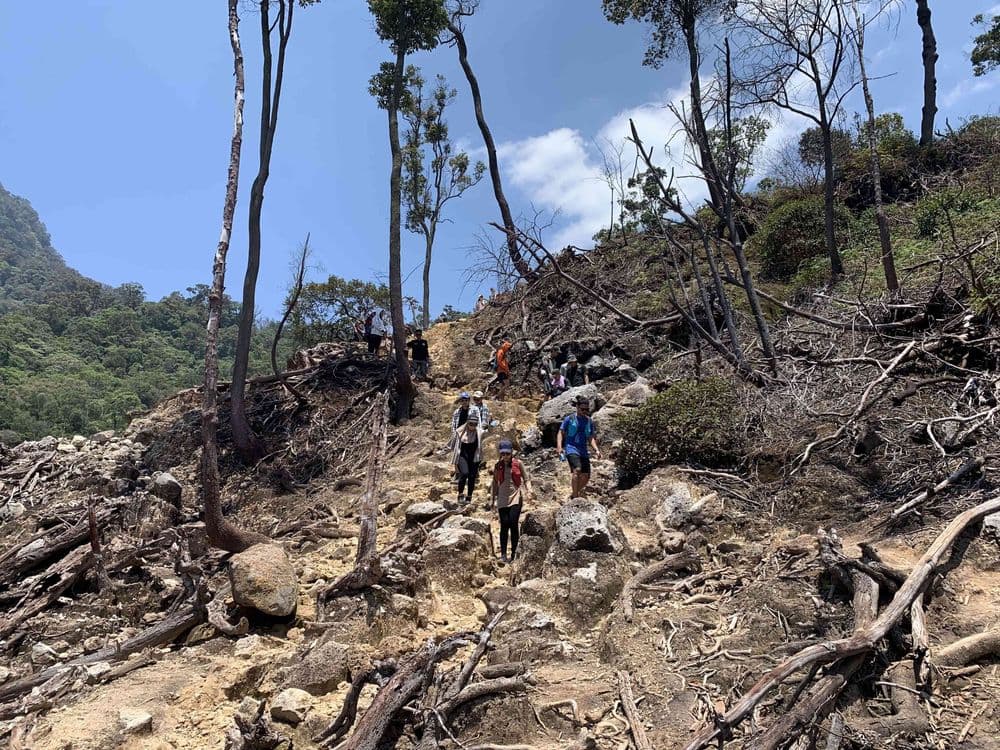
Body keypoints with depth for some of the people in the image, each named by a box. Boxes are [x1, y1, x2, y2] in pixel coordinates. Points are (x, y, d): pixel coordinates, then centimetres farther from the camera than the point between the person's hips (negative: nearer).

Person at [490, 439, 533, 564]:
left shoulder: (518, 464, 2)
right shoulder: (498, 466, 8)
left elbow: (526, 479, 7)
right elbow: (494, 484, 14)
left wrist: (529, 490, -10)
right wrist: (492, 500, 13)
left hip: (516, 497, -2)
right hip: (503, 498, 2)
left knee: (513, 523, -12)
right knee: (504, 525, -2)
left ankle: (514, 551, 2)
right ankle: (503, 554, 4)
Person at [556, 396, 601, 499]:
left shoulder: (589, 421, 11)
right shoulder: (569, 419, -1)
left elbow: (591, 438, 14)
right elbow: (561, 433, 1)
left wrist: (596, 449, -1)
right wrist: (559, 447, -14)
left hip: (584, 450, 5)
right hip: (571, 448, -5)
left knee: (586, 476, 1)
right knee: (577, 469, -28)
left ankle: (574, 495, 23)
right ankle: (575, 497, -23)